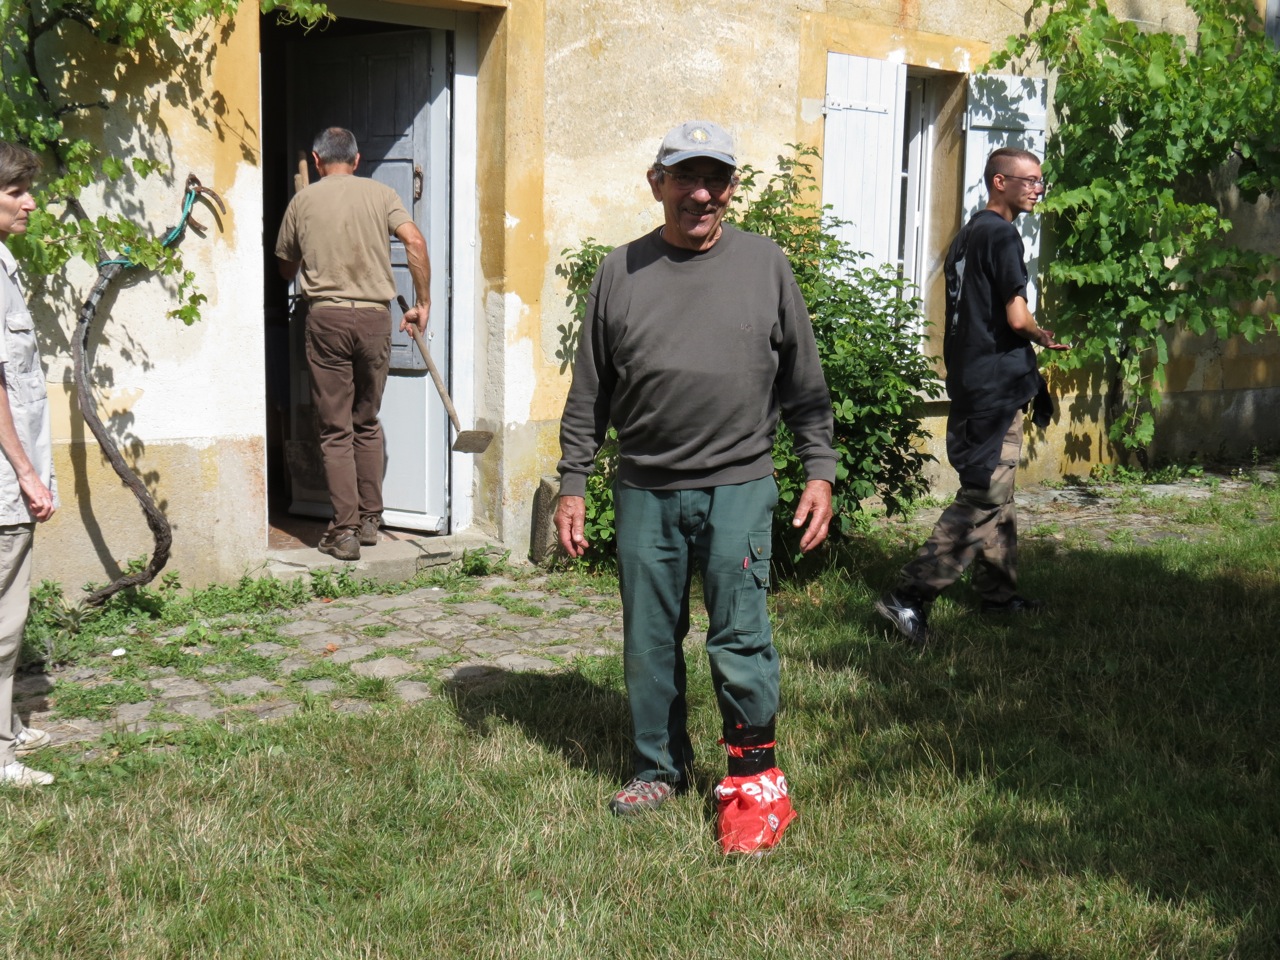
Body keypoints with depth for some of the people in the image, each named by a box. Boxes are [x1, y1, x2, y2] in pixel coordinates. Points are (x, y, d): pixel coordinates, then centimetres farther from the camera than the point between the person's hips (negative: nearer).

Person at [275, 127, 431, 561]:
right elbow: (414, 241, -7)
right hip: (375, 316, 2)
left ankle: (345, 530, -3)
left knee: (335, 429, 1)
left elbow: (286, 268, 17)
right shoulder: (380, 194, 8)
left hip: (326, 317, -1)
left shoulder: (303, 200, 8)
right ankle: (370, 520, 19)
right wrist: (423, 303, -1)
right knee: (367, 424, 16)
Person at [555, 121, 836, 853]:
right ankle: (661, 767, 27)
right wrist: (573, 484, 7)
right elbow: (589, 395, 10)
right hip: (645, 491, 2)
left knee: (740, 636, -5)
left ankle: (755, 772, 14)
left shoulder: (765, 265, 5)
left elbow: (805, 383, 8)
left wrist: (819, 470, 2)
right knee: (650, 641, 10)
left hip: (738, 486, -2)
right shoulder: (621, 273, 7)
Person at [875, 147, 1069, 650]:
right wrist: (1048, 338, 3)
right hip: (996, 386, -10)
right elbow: (1017, 318, -19)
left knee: (993, 492, 18)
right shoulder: (1002, 235, -13)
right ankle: (909, 596, -15)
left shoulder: (968, 234, 17)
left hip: (968, 380, 10)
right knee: (985, 496, -10)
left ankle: (998, 591, 28)